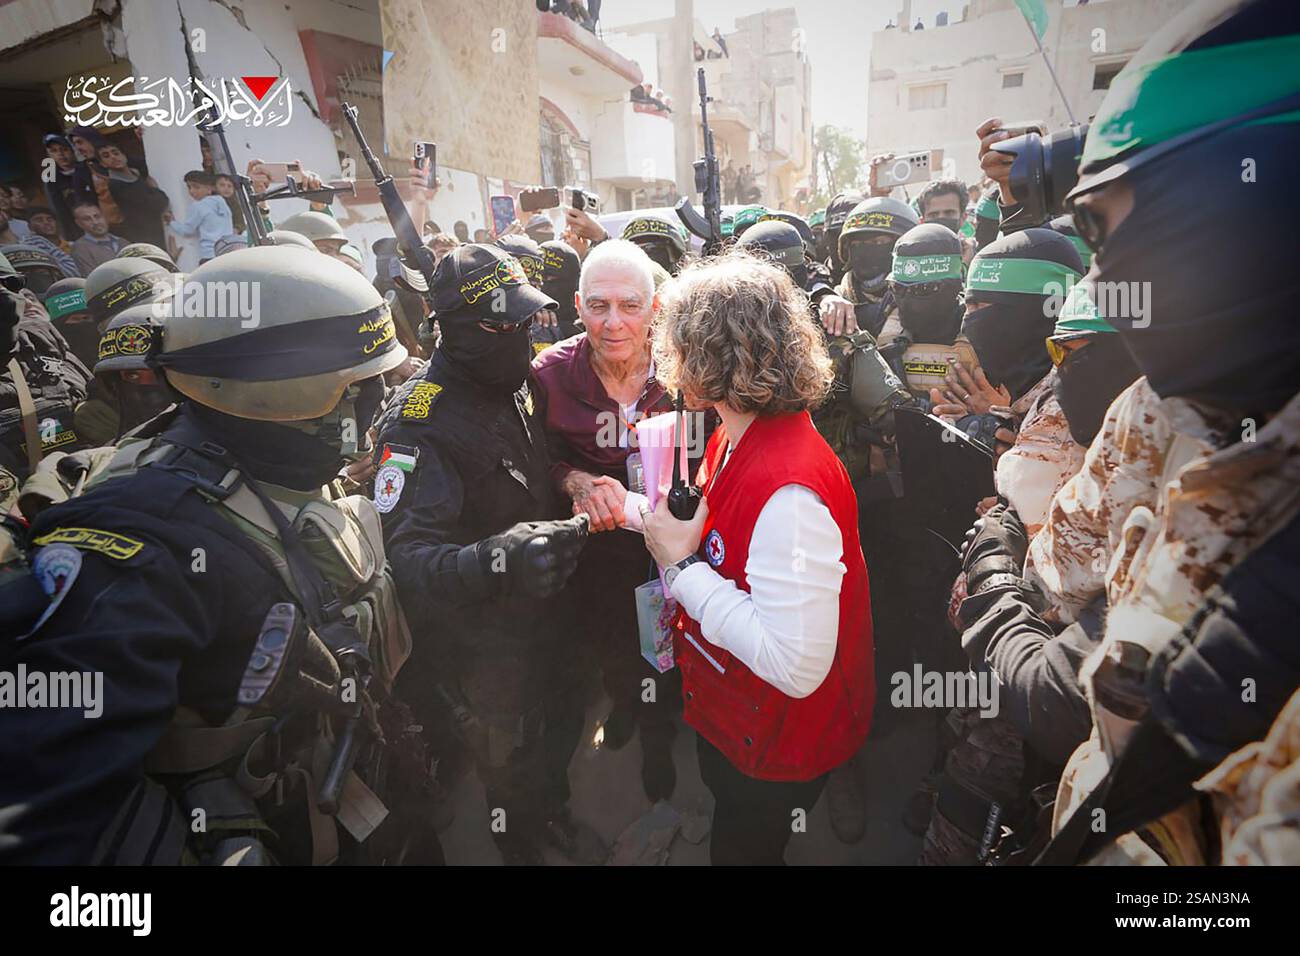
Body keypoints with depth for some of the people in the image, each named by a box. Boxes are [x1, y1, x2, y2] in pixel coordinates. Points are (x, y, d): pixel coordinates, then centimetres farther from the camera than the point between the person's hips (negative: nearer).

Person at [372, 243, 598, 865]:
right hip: (483, 641, -7)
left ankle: (554, 815, 58)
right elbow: (405, 555, -39)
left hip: (544, 611, 8)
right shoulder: (419, 422, -27)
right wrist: (494, 562, -56)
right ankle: (522, 848, 46)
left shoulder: (516, 386, -1)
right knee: (510, 767, 15)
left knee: (561, 725, 28)